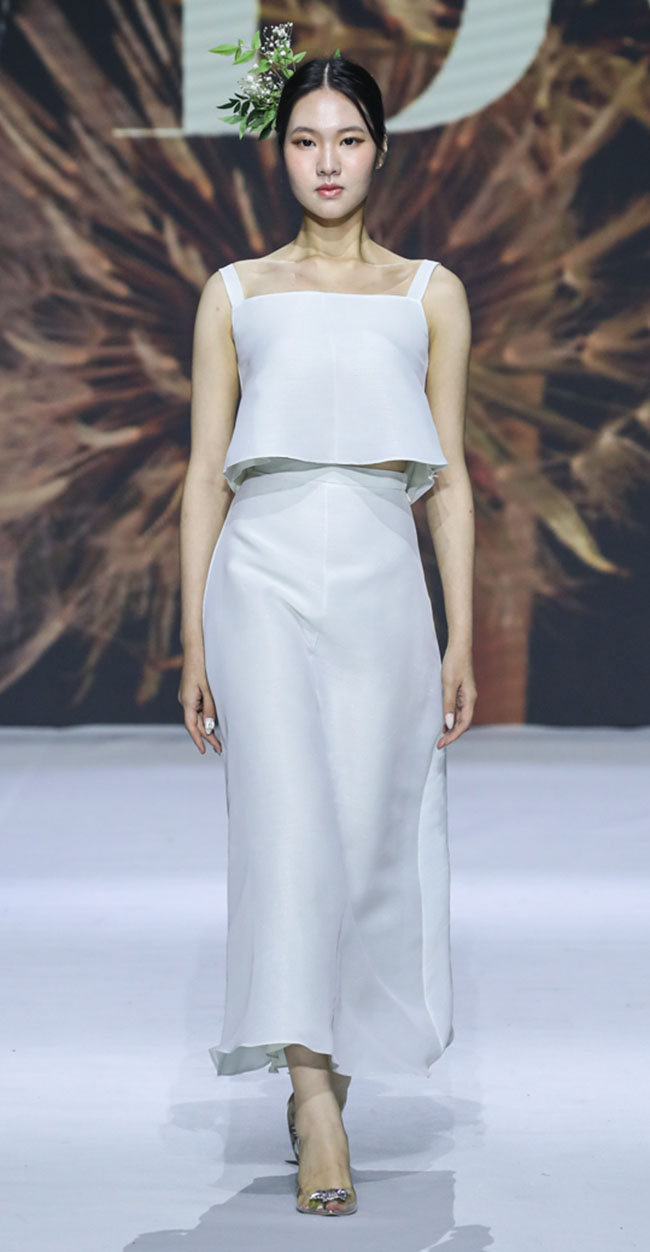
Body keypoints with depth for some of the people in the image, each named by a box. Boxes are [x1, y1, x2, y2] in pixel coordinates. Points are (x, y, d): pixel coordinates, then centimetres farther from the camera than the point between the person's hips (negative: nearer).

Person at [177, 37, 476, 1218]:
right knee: (290, 824, -13)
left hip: (382, 586, 1)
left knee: (370, 840, 3)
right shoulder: (235, 293, 10)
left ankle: (330, 1068, 20)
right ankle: (317, 1109, -16)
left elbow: (448, 475, 10)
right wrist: (194, 644, 4)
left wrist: (462, 640, 4)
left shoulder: (428, 294, 12)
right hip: (267, 578, -1)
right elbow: (205, 474, 9)